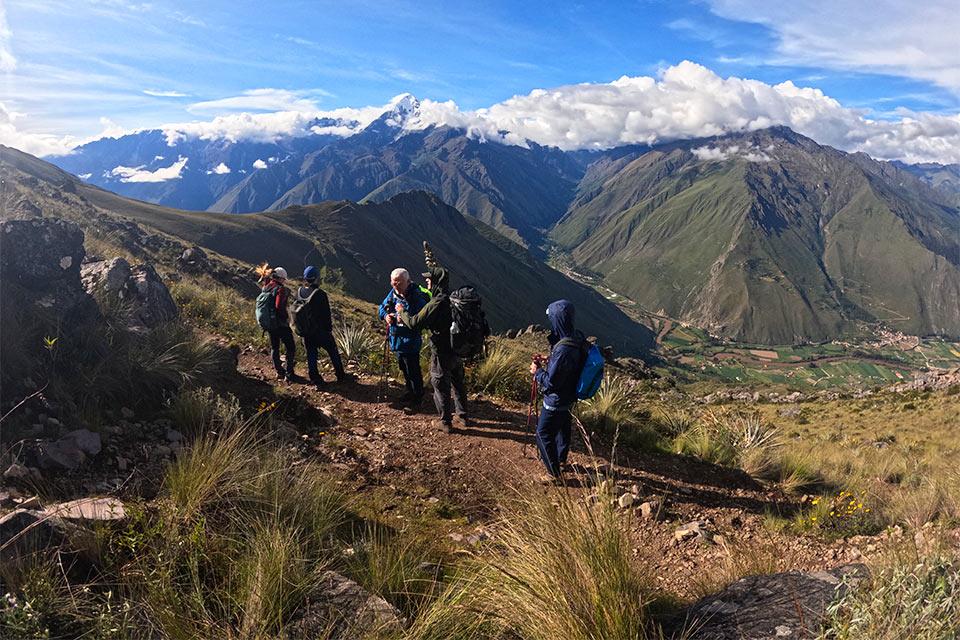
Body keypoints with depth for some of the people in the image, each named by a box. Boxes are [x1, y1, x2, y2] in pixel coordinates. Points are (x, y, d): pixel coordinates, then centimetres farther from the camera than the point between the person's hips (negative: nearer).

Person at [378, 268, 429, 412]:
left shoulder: (417, 297, -24)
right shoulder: (393, 293, -2)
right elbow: (382, 307, 12)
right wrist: (386, 315, -10)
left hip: (410, 341, -8)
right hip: (396, 339, 8)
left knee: (413, 371, 3)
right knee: (404, 368, 24)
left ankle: (417, 399, 19)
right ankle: (410, 392, 43)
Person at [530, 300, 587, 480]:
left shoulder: (563, 350, -37)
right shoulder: (578, 337, -8)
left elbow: (550, 383, -29)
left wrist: (537, 371, -12)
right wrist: (546, 363, 3)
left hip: (556, 402, -9)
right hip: (569, 397, 9)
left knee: (544, 435, 10)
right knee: (563, 428, 28)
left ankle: (554, 473, 23)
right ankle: (561, 459, 50)